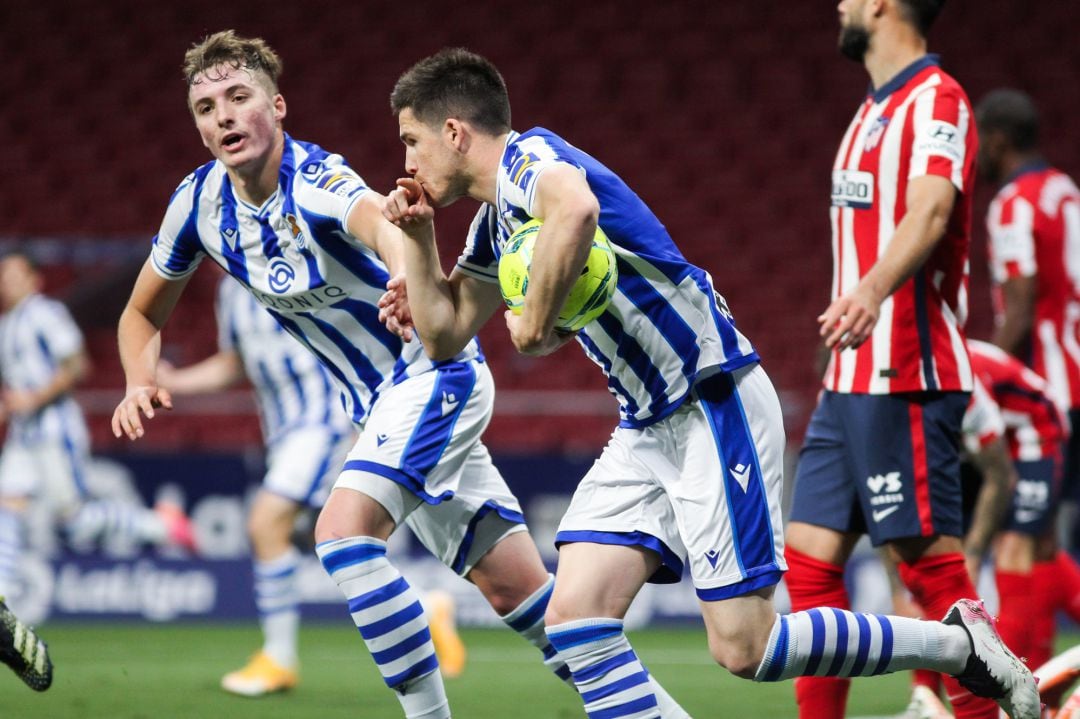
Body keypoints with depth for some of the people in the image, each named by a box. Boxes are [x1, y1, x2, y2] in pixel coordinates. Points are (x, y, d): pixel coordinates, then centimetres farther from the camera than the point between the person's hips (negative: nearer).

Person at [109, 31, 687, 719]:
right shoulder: (201, 201, -3)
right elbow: (144, 312, 11)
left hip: (435, 373, -7)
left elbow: (381, 223, -48)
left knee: (344, 530, -26)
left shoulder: (316, 179, -24)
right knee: (512, 587, 8)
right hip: (382, 402, 7)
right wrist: (141, 383, -11)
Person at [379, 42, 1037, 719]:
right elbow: (445, 335, 26)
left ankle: (958, 642, 6)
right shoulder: (494, 222, 17)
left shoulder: (527, 155, -13)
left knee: (743, 647, -11)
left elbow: (575, 210, -38)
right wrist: (418, 236, 12)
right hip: (647, 430, 10)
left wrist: (534, 325, -24)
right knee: (574, 614, -6)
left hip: (713, 404, -10)